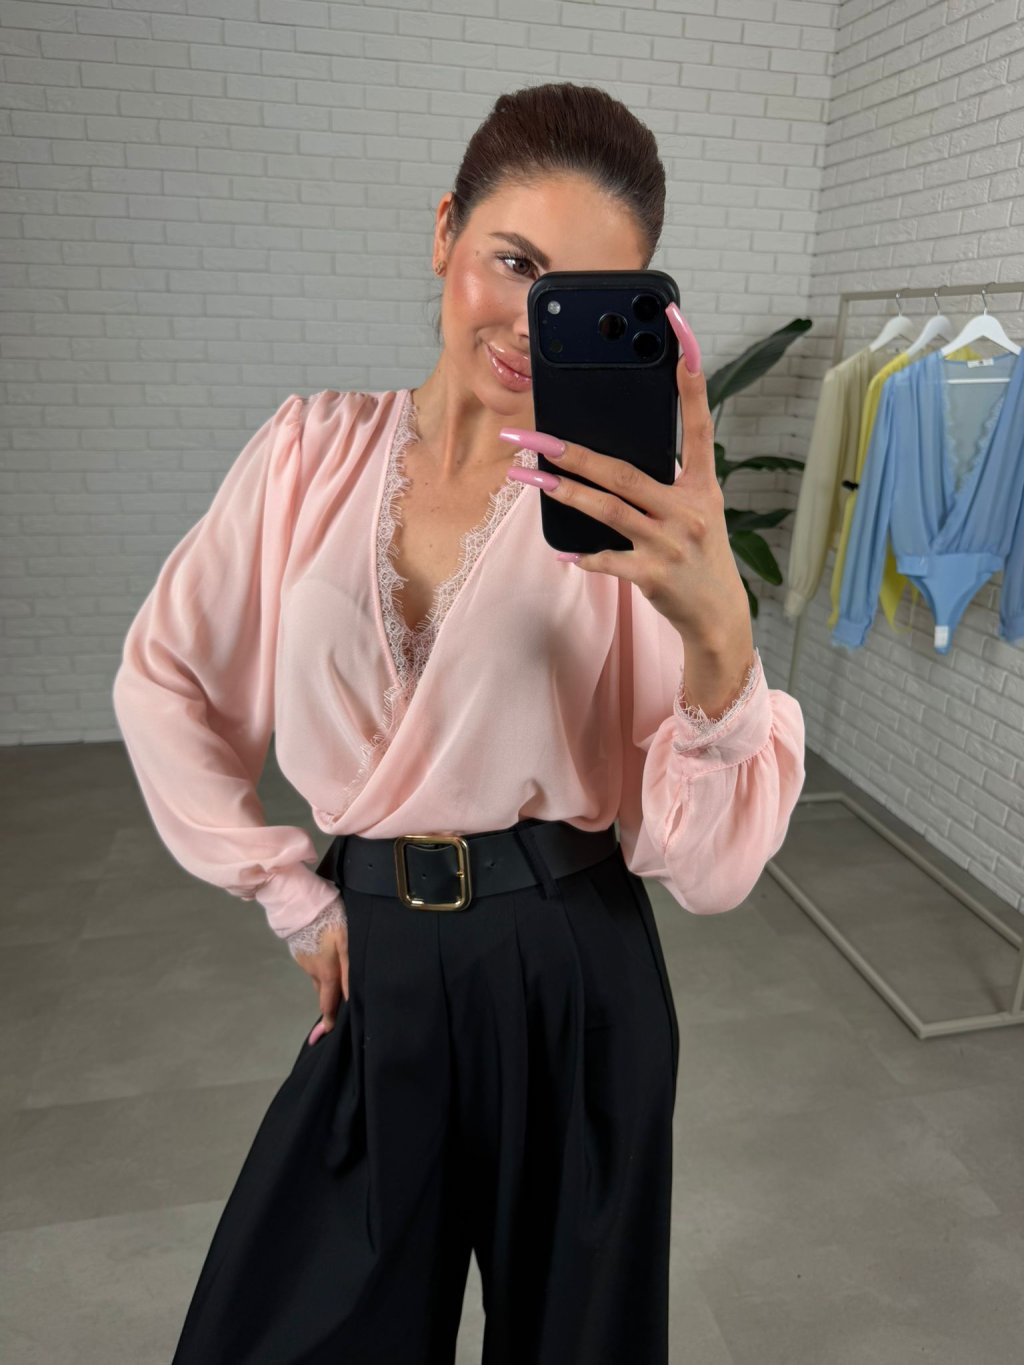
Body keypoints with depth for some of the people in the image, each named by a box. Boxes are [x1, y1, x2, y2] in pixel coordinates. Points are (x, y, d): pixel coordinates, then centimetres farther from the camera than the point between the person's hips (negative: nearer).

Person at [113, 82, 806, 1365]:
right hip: (377, 975, 2)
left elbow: (706, 863, -18)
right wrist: (289, 892, 3)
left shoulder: (635, 512, -12)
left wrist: (718, 629, -37)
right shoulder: (313, 451, -5)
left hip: (571, 979, -1)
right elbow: (162, 680, 6)